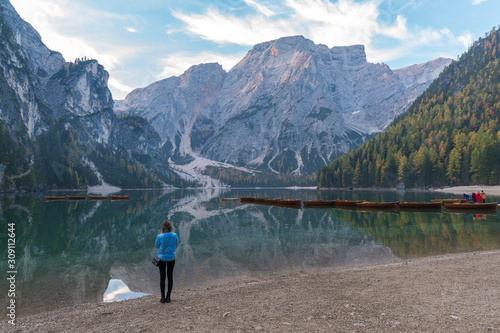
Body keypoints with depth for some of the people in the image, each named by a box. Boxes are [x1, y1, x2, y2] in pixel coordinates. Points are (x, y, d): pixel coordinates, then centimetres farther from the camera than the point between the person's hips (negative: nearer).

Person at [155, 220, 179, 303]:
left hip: (162, 258, -1)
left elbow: (156, 246, 1)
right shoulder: (174, 235, -12)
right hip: (171, 258, 1)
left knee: (162, 277, 9)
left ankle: (163, 297, 14)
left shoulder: (160, 237, -17)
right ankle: (168, 297, 16)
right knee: (170, 276, 11)